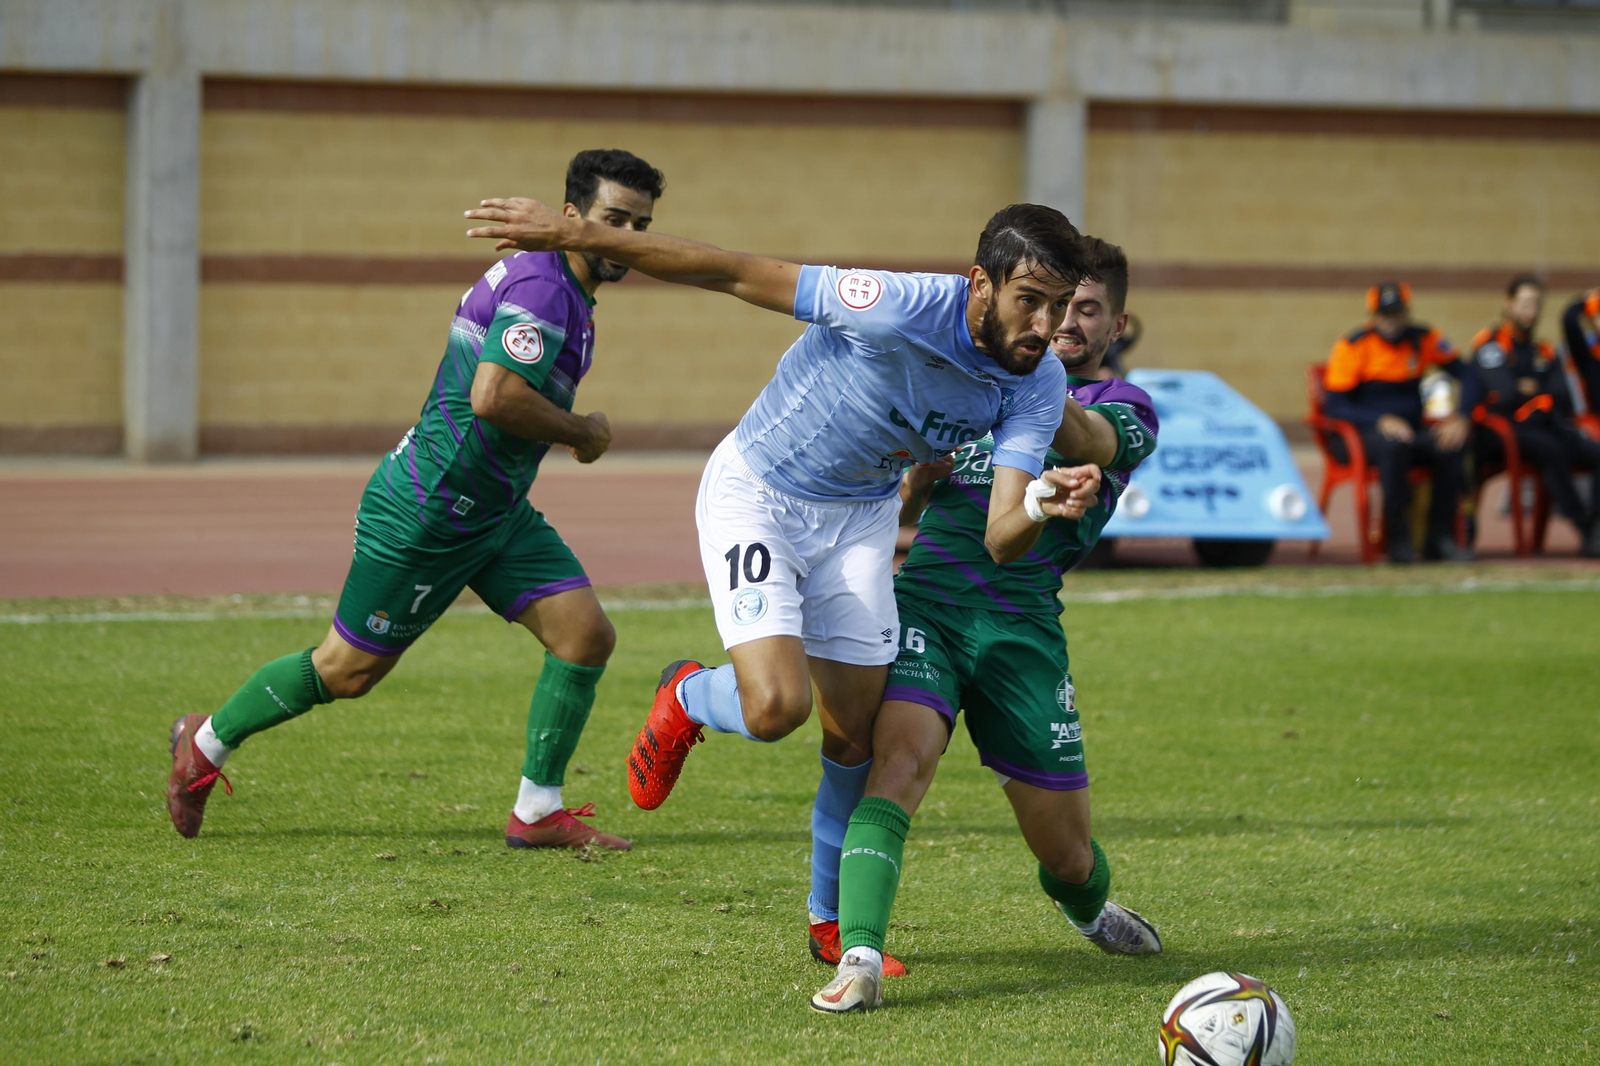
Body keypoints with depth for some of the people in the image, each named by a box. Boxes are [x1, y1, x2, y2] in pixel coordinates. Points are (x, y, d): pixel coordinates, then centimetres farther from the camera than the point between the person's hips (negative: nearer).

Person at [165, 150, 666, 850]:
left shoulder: (571, 293, 10)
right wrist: (582, 432, -20)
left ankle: (537, 813, 4)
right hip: (426, 512, -9)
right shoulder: (541, 286, -23)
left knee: (587, 634, -4)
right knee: (348, 671, 4)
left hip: (496, 514, 9)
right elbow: (492, 397, -35)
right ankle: (205, 743, 26)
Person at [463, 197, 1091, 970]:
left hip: (861, 515, 5)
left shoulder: (1038, 384, -17)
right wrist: (580, 235, -27)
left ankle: (832, 921, 29)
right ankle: (687, 700, 15)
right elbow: (735, 274, -27)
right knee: (775, 706, -22)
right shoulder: (901, 309, -34)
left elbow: (1000, 541, -22)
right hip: (758, 492, -5)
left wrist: (1041, 507, -47)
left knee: (854, 736, 5)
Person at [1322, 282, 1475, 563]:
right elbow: (1335, 407, -13)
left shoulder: (1423, 340, 5)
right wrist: (1381, 421, -28)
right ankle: (1398, 539, -31)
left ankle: (1440, 538, -19)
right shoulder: (1352, 348, -7)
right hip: (1360, 432, -4)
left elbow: (1465, 378, 7)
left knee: (1451, 445, -26)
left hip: (1410, 431, 4)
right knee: (1394, 445, -38)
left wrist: (1459, 417, -12)